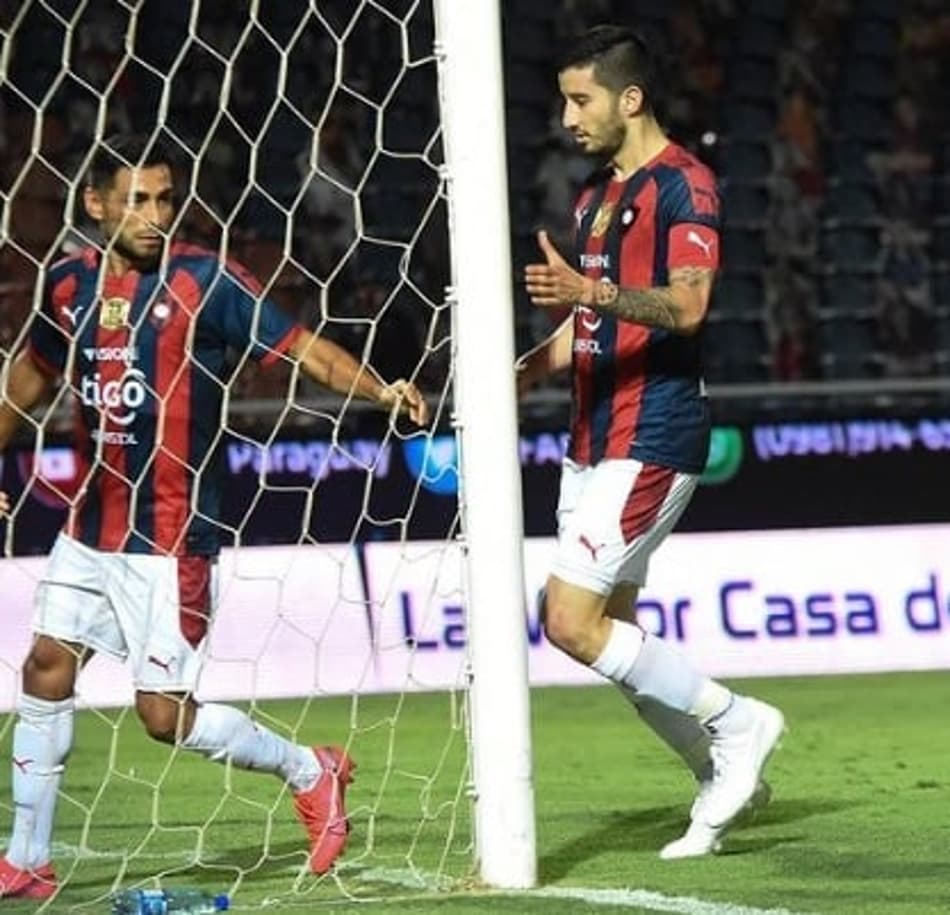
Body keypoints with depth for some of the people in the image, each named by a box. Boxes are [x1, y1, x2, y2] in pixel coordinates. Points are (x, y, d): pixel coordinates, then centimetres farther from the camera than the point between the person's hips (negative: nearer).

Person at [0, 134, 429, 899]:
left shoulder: (205, 281, -11)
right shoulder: (70, 284, 4)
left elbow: (303, 348, -15)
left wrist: (381, 389, -30)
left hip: (171, 534, -5)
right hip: (92, 522, 6)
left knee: (164, 712, -6)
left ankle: (310, 772, 18)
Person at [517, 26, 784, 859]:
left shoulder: (684, 184, -10)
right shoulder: (596, 196, 18)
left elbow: (687, 305, -24)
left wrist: (591, 291, -39)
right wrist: (524, 373, 8)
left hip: (653, 438, -9)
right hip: (596, 439, 9)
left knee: (570, 619, -15)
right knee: (613, 635, 8)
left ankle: (734, 722, -3)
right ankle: (723, 775, 20)